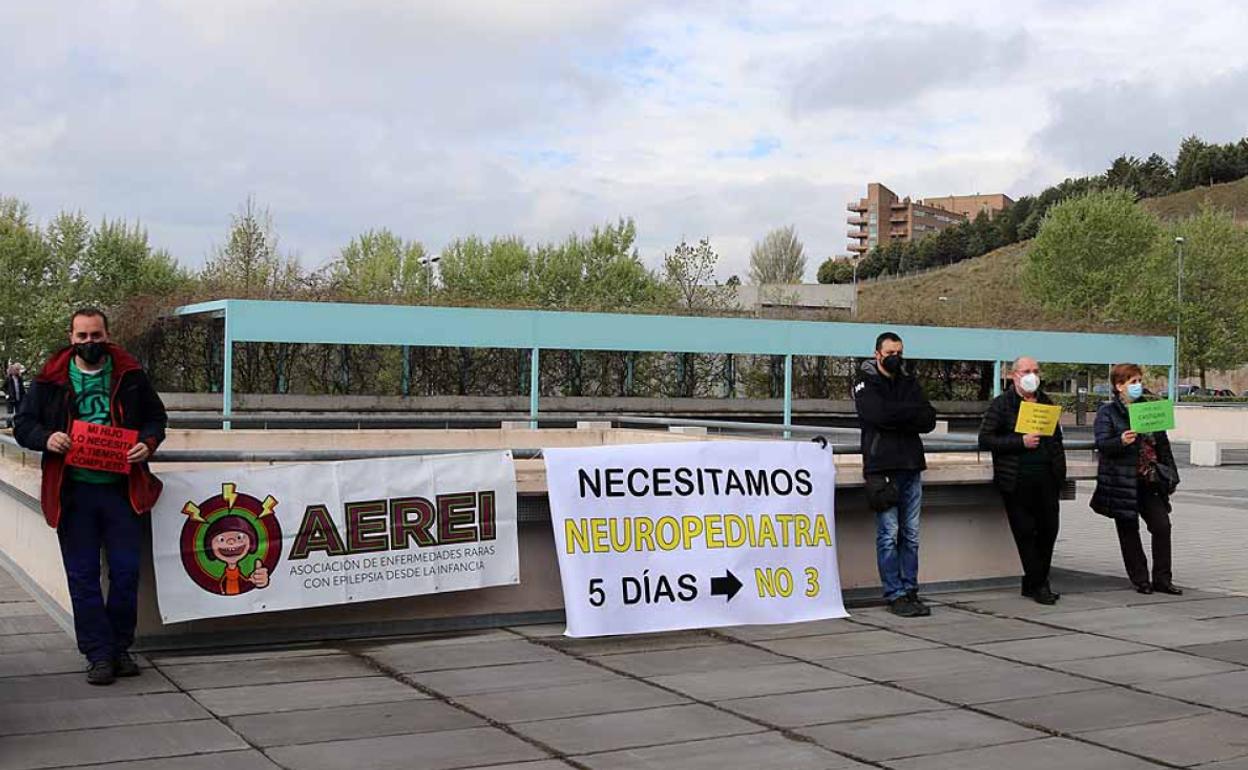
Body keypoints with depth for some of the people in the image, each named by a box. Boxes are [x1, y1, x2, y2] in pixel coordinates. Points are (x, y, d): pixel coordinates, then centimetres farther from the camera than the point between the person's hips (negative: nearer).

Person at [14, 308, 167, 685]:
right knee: (83, 577, 2)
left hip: (121, 488, 0)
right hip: (73, 493, 0)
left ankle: (120, 648, 18)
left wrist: (148, 442, -6)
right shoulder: (50, 380, 5)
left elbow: (156, 416, 15)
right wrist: (46, 438, -12)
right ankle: (99, 654, 10)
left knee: (126, 572, 3)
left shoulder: (130, 376, 6)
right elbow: (24, 424, 10)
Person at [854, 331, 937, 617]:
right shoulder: (865, 382, 2)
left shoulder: (908, 380, 18)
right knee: (889, 535, -6)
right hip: (882, 467, -5)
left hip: (911, 465, 5)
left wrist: (897, 418, -8)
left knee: (910, 535, 6)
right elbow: (879, 414, -17)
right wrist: (913, 412, -5)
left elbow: (929, 420, 7)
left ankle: (910, 591, 11)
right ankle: (895, 595, -2)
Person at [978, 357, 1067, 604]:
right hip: (1016, 481, -5)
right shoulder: (1001, 404, 0)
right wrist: (1021, 442, -15)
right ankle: (1038, 584, 8)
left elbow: (1057, 439, 23)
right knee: (1025, 532, -2)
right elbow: (984, 439, -7)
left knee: (1048, 529, 5)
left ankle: (1032, 583, 19)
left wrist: (1060, 472, 13)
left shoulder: (1047, 402, 17)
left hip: (1046, 478, 5)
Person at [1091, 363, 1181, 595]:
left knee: (1162, 525, -2)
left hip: (1149, 481, 4)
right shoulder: (1107, 412, -4)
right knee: (1129, 531, 4)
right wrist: (1121, 441, -37)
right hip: (1122, 482, -4)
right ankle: (1140, 579, 14)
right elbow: (1102, 444, -17)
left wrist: (1170, 474, 13)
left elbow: (1163, 444, 16)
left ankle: (1162, 578, 8)